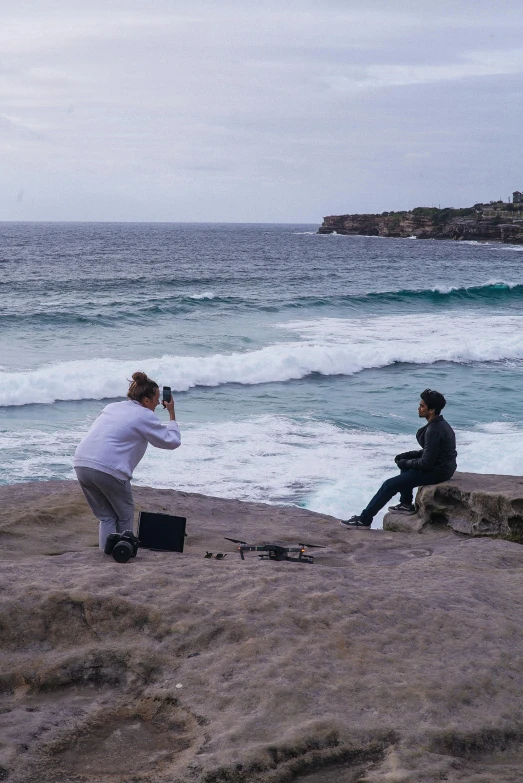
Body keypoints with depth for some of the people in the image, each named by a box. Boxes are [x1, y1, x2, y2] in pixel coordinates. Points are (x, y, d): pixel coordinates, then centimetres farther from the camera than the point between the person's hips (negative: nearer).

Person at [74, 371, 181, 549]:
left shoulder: (112, 407, 23)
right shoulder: (145, 416, 3)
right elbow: (173, 441, 7)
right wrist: (172, 413, 18)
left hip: (81, 463, 7)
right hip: (107, 468, -7)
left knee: (106, 516, 19)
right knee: (125, 515, 14)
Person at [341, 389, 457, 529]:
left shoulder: (433, 430, -24)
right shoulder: (441, 424, 7)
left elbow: (426, 463, -23)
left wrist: (405, 463, -7)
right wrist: (405, 457, 8)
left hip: (437, 472, -10)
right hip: (443, 466, 10)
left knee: (389, 485, -7)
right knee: (404, 460, 28)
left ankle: (364, 519, 0)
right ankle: (406, 504, 27)